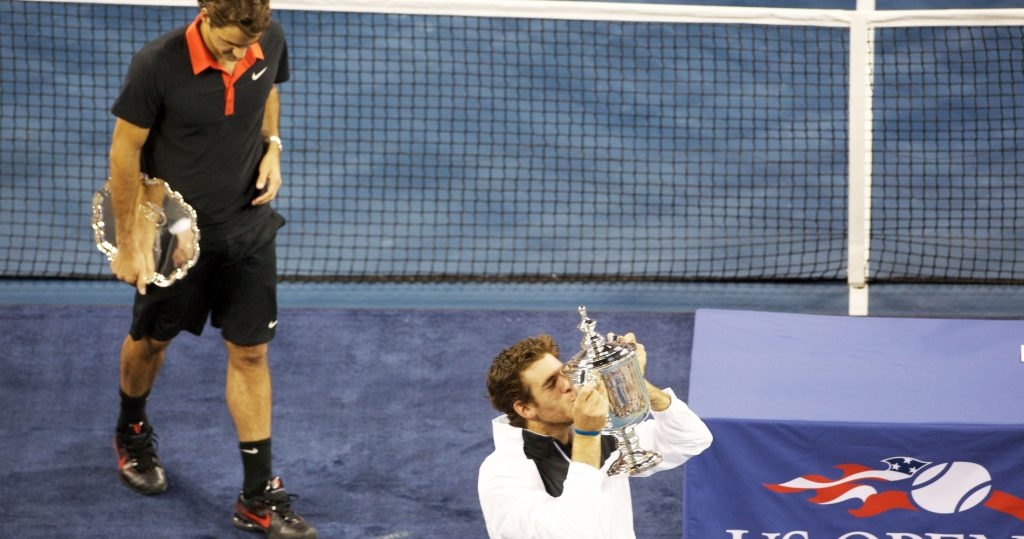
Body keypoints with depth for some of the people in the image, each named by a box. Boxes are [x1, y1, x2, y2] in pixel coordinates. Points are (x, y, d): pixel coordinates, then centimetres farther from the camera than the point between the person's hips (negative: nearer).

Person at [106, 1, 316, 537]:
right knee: (151, 340, 19)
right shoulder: (157, 65, -27)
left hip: (248, 228, 3)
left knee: (250, 353, 4)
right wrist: (128, 244, -12)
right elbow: (125, 152, -16)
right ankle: (132, 433, 50)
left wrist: (272, 145, -7)